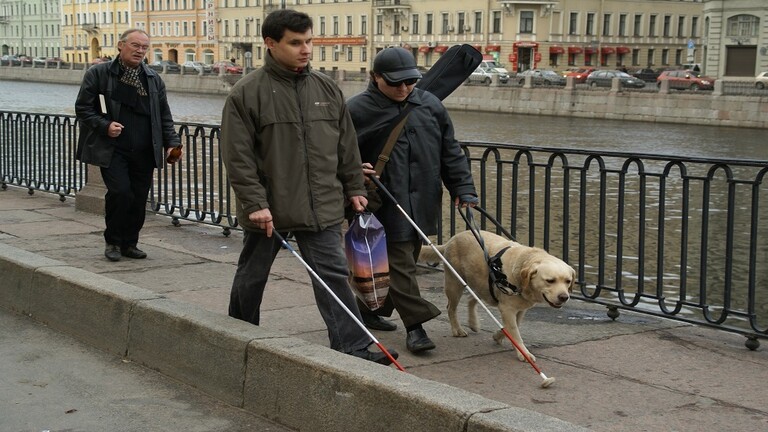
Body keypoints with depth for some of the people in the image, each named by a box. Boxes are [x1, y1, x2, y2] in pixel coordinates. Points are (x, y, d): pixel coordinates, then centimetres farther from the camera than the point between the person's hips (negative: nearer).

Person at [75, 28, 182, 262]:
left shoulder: (154, 79, 14)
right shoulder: (98, 74, 2)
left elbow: (164, 116, 17)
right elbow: (83, 108, 2)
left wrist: (172, 142, 4)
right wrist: (105, 126, -13)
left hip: (144, 153, 4)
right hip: (112, 150, -4)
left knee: (139, 198, 2)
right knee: (120, 192, -15)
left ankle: (129, 243, 19)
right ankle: (113, 242, 4)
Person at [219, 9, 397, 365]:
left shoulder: (326, 89, 6)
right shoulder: (247, 93, -9)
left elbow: (347, 145, 14)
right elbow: (238, 156, -12)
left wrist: (354, 187, 13)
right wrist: (255, 202, -16)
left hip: (321, 207, 3)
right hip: (268, 209, -3)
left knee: (334, 276, -3)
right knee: (251, 277, 14)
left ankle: (354, 348, -3)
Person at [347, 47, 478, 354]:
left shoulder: (429, 104, 7)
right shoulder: (357, 110, -7)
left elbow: (449, 151, 12)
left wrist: (462, 188, 7)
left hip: (422, 201, 6)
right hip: (387, 203, -6)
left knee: (406, 259, 14)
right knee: (399, 263, -6)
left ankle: (371, 310, 31)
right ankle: (415, 325, -2)